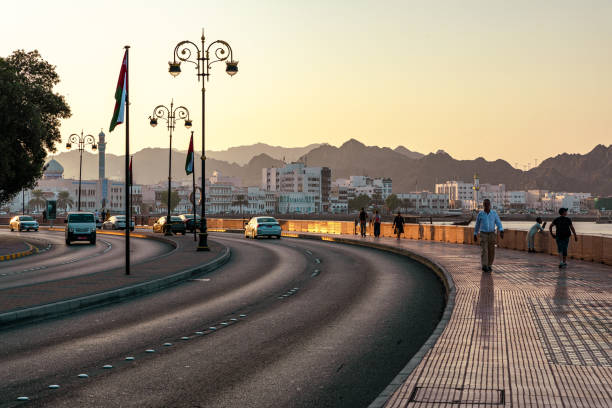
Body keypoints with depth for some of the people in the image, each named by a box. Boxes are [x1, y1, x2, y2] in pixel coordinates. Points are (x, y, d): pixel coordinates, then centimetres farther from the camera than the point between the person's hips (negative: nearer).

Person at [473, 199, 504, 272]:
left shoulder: (494, 213, -2)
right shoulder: (480, 214, -4)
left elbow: (499, 223, -5)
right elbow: (477, 225, 7)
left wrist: (501, 232, -21)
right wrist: (475, 235, 11)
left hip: (492, 235, 2)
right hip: (483, 235, -2)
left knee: (491, 252, 6)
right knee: (484, 251, -16)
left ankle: (489, 266, 24)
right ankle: (484, 267, -20)